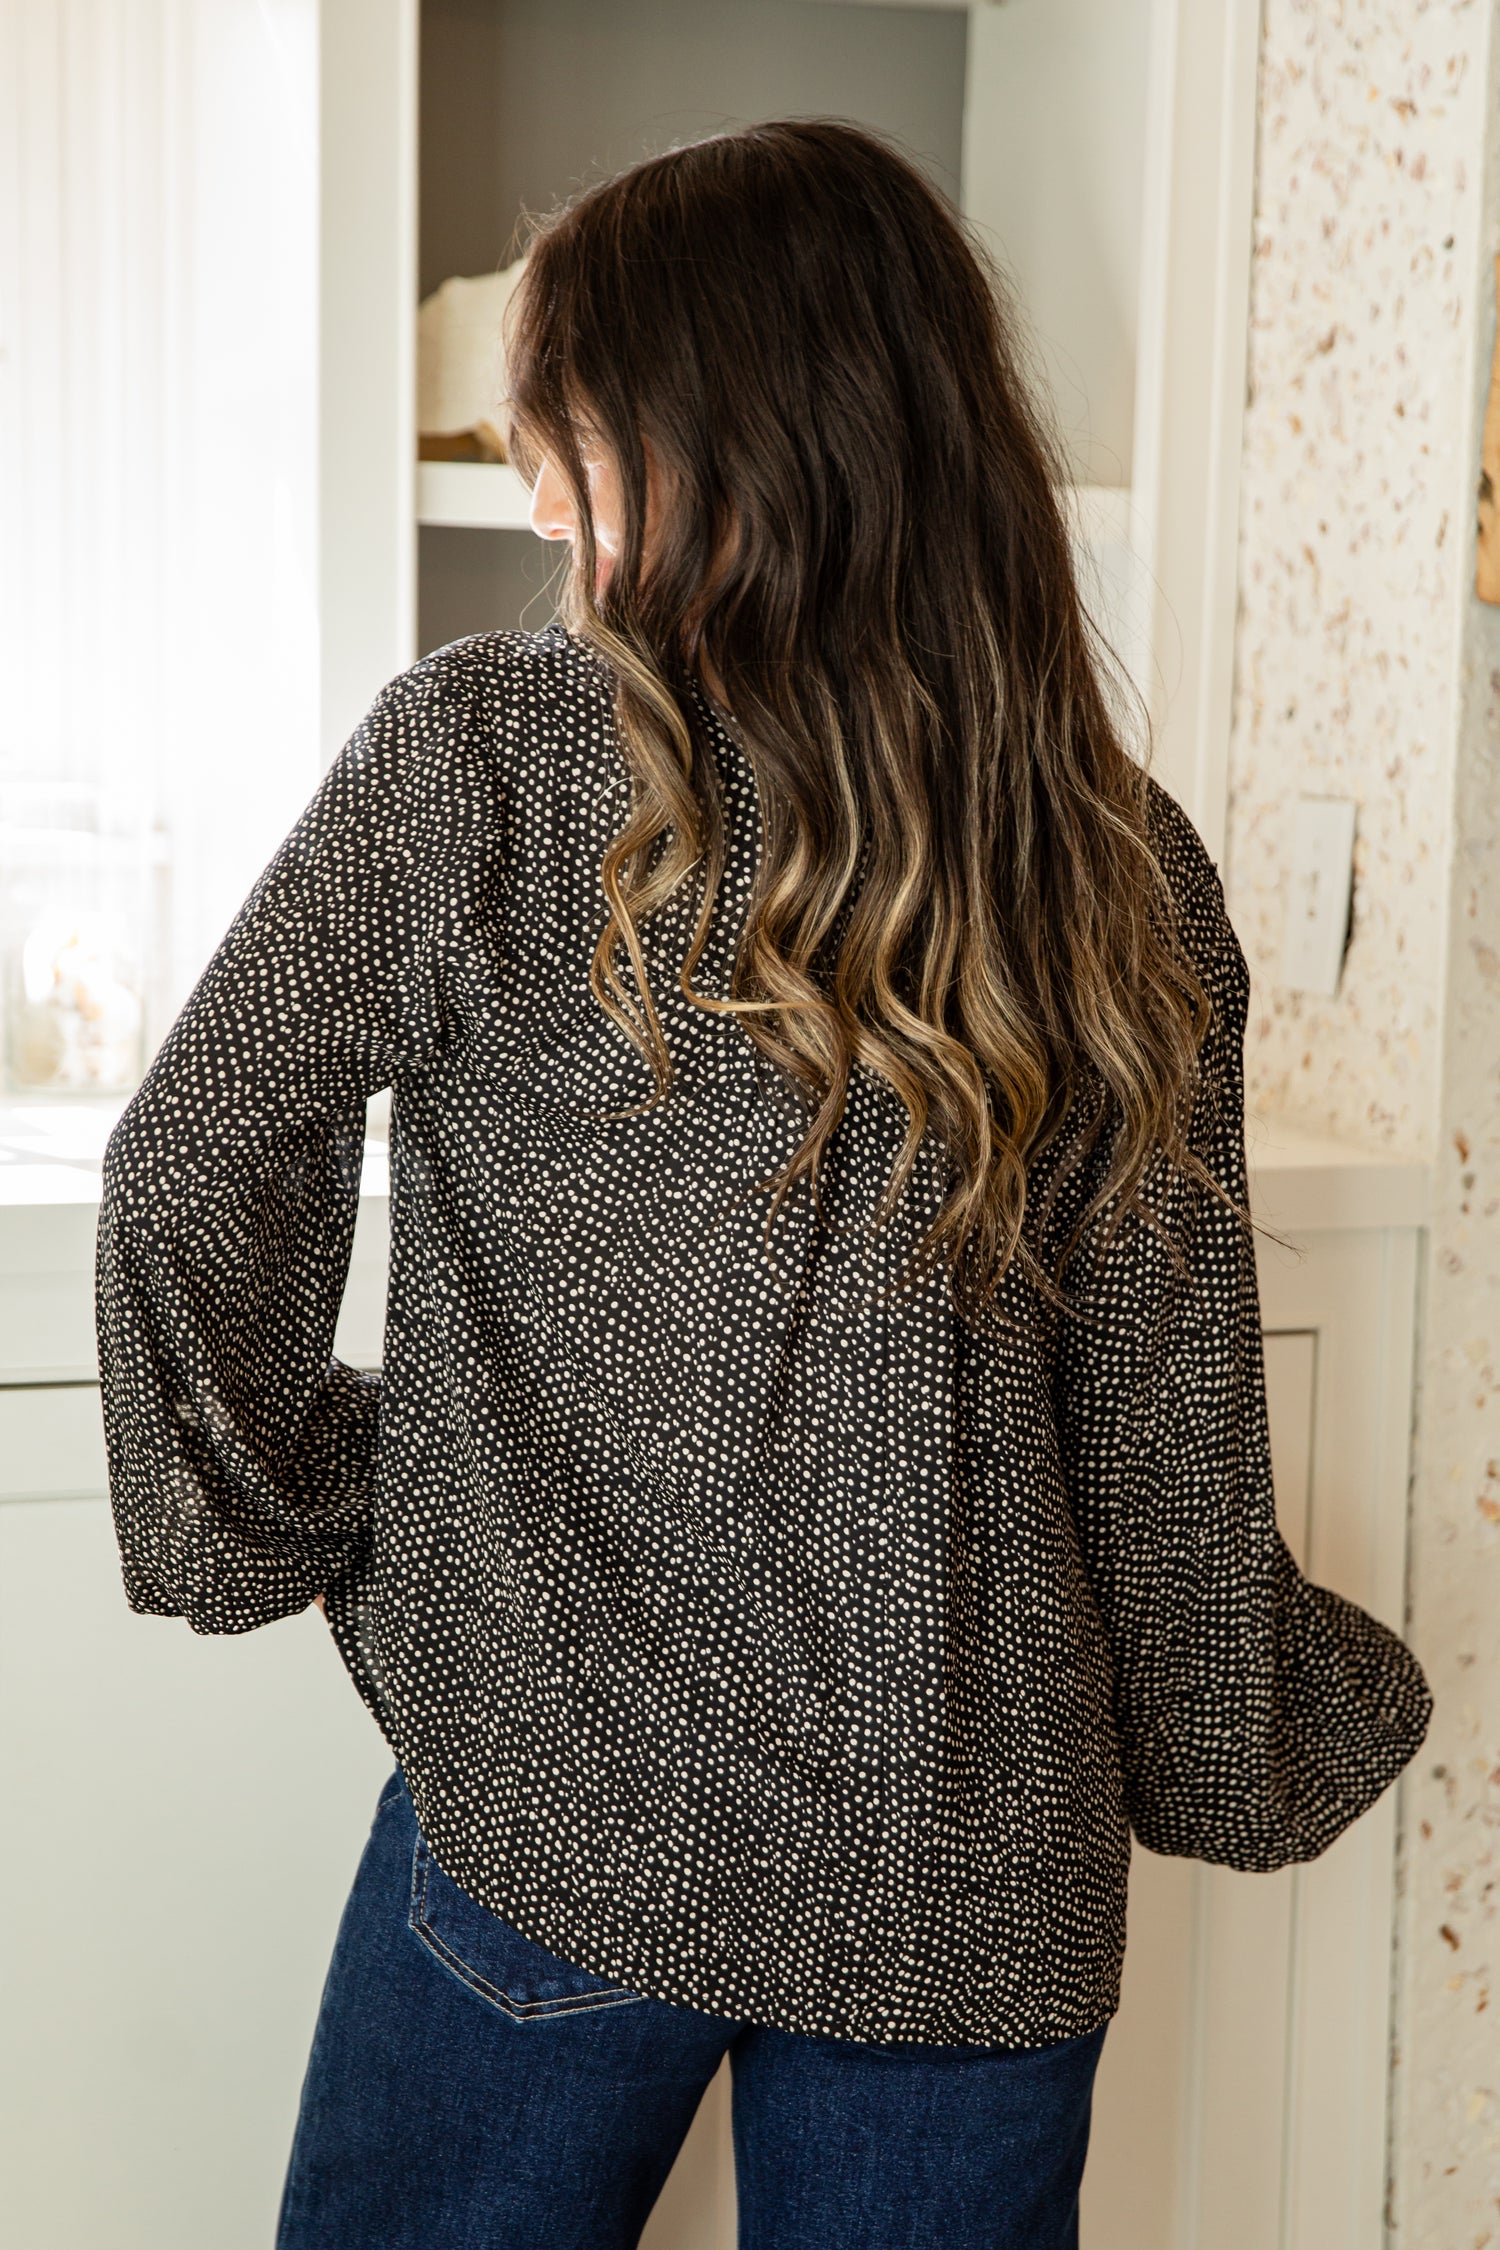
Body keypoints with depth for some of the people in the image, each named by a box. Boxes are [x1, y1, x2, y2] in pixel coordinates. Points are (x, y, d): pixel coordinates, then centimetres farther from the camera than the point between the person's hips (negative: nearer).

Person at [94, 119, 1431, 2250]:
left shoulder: (475, 757, -13)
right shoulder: (1127, 870, -5)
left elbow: (192, 1183, -8)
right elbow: (1163, 1409, -1)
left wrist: (268, 1519, 8)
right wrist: (1242, 1754, 15)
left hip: (549, 1807, -2)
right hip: (976, 1865, 3)